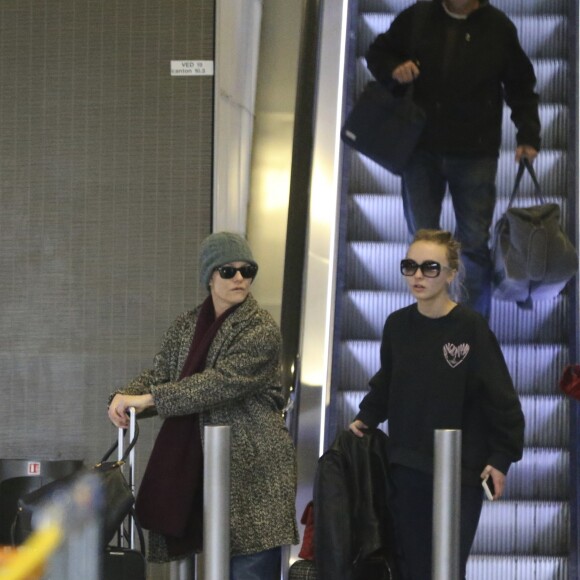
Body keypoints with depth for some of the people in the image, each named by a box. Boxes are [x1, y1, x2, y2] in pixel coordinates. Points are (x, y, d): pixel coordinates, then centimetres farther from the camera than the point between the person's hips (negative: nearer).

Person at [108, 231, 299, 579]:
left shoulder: (261, 331, -8)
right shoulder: (186, 327, 13)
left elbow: (222, 382, -19)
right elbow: (161, 375, 11)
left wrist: (147, 399, -22)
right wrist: (126, 397, -13)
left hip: (253, 472, -6)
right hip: (199, 470, 6)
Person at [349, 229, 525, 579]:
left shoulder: (471, 327, -11)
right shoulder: (397, 325, 4)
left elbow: (500, 396, -9)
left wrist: (502, 457, -11)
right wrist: (366, 418, 8)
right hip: (407, 468, 5)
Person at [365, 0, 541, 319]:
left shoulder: (499, 27, -2)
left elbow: (521, 88, 6)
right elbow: (377, 53, 12)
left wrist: (528, 136, -4)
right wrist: (393, 68, -11)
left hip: (475, 154, -2)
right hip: (421, 150, 2)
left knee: (474, 243, 3)